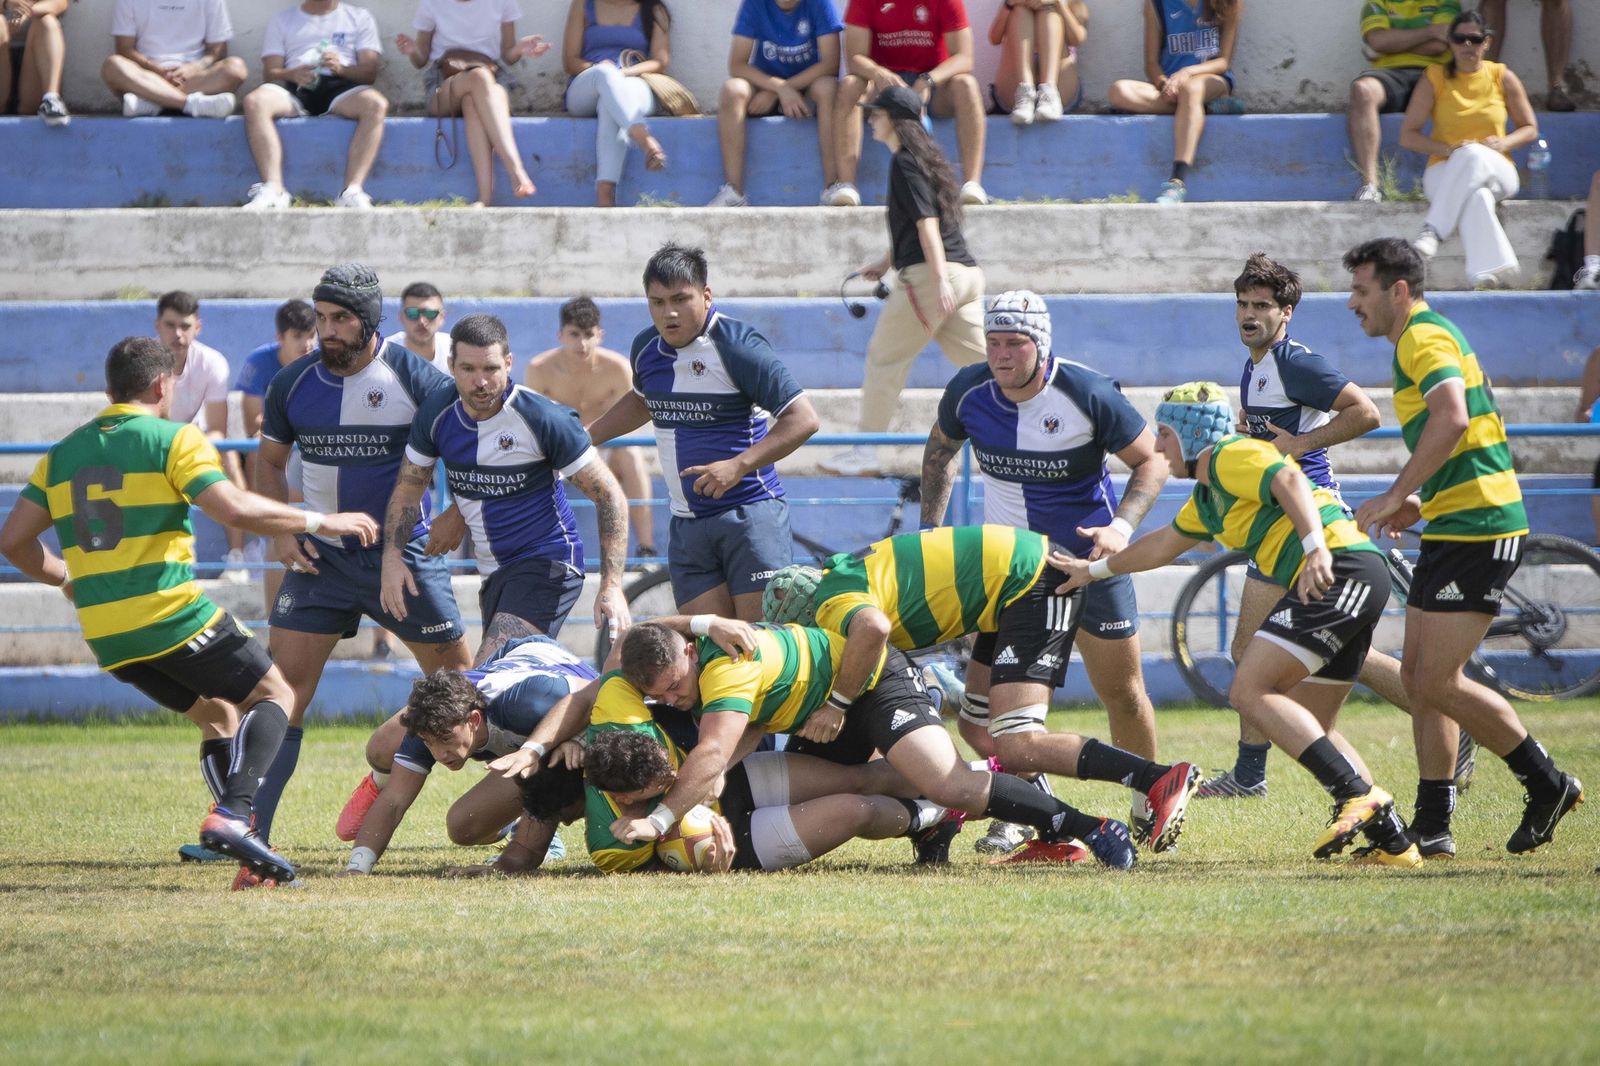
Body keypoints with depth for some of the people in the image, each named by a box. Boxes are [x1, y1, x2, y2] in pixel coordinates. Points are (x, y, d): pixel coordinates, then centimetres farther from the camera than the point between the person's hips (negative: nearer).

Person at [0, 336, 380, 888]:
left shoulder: (63, 454, 13)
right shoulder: (173, 439, -5)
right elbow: (235, 509, -16)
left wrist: (64, 577, 31)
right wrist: (321, 521, -6)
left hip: (106, 638, 6)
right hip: (173, 616, -6)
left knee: (218, 715, 23)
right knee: (275, 696, 10)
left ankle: (252, 860, 9)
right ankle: (232, 815, -15)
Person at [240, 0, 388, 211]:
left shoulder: (359, 17, 22)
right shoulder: (282, 20, 24)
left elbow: (369, 72, 9)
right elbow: (270, 73, 11)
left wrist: (341, 68, -13)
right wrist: (291, 74, -13)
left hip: (340, 86, -1)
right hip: (295, 88, 1)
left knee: (376, 104, -35)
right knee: (255, 102, -33)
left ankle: (352, 192, -39)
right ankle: (274, 191, -38)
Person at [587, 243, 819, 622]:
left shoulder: (737, 346, -13)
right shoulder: (647, 349, 8)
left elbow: (803, 419, -17)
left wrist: (737, 466, -25)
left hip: (750, 515, -6)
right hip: (687, 526, 6)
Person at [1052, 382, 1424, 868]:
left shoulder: (1232, 456, -4)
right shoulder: (1207, 497, 27)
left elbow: (1289, 480, -24)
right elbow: (1164, 543, 43)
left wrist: (1316, 546, -39)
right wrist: (1094, 569, 51)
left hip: (1341, 570, -10)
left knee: (1250, 691, -16)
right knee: (1308, 732, 12)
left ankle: (1356, 794, -25)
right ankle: (1394, 843, 7)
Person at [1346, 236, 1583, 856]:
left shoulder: (1423, 338, -12)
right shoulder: (1432, 336, 21)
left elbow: (1450, 417, -30)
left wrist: (1396, 495, -26)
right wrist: (1420, 499, 21)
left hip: (1475, 530, -11)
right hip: (1454, 528, 11)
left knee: (1439, 683, -10)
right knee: (1419, 677, 9)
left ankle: (1546, 784, 1)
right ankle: (1433, 823, 11)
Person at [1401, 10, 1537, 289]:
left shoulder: (1502, 77, 8)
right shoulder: (1435, 79, 4)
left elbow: (1530, 129, 14)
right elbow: (1408, 136, 3)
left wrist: (1503, 143, -9)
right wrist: (1448, 149, -13)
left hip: (1496, 171, 1)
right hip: (1444, 170, -1)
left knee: (1474, 156, -39)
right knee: (1476, 196, -39)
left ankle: (1432, 231, -45)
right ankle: (1491, 273, -51)